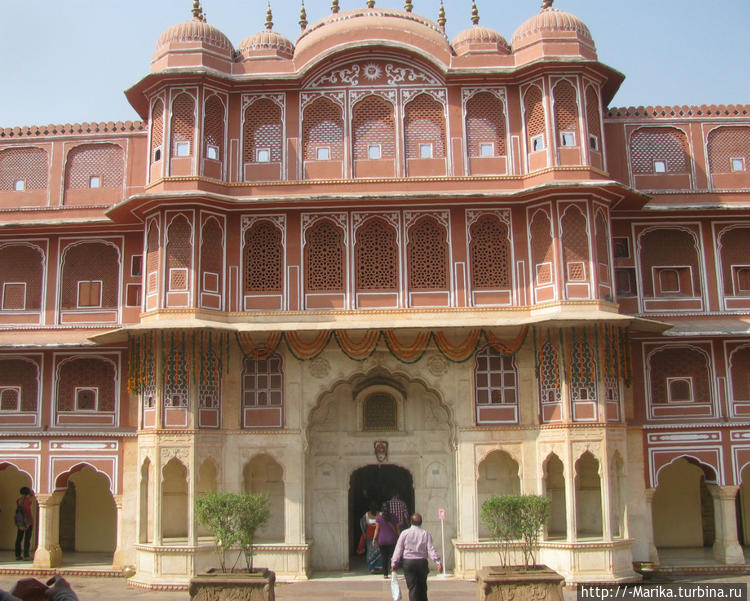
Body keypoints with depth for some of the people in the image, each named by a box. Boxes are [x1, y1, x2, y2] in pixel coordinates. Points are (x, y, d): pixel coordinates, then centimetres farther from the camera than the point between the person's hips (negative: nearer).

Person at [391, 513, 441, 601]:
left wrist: (394, 563, 3)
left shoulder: (404, 533, 1)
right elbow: (431, 549, -6)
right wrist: (438, 562, -8)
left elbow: (398, 549, 0)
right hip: (422, 562, 1)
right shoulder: (426, 534, 1)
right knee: (422, 587, 16)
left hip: (408, 563, -1)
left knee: (412, 587, -1)